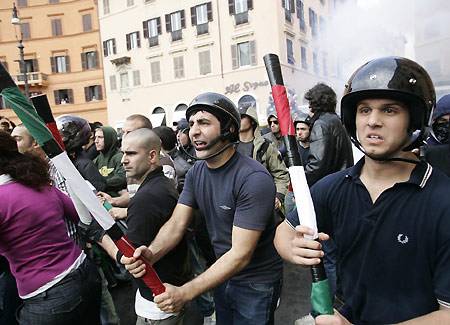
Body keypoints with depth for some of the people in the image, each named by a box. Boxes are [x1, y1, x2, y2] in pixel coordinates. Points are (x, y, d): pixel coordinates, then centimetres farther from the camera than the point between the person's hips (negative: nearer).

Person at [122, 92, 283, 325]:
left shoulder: (254, 179, -28)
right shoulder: (196, 172, -5)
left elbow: (240, 255, -29)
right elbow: (176, 225, -8)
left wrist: (185, 293, -33)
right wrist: (151, 254, -28)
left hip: (256, 285, -6)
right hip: (222, 274, 6)